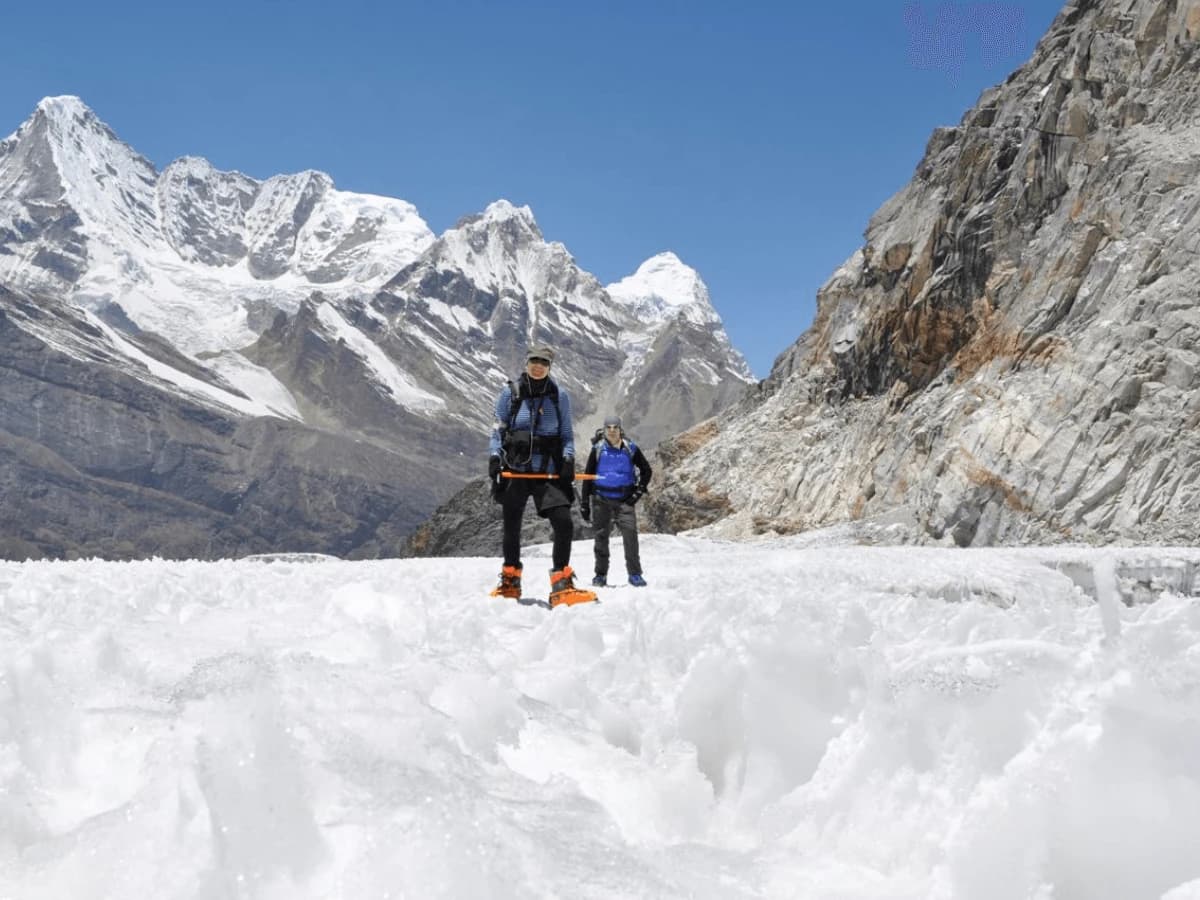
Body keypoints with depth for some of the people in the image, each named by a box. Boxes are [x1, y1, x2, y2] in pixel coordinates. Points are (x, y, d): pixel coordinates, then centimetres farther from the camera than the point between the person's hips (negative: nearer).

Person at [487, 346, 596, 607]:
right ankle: (510, 581, 29)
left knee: (564, 524, -14)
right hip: (515, 470, 0)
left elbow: (567, 435, 10)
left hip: (549, 472, 0)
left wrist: (568, 459, -6)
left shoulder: (560, 396, 5)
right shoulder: (510, 393, 4)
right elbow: (498, 431, 9)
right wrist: (494, 458, -5)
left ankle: (561, 585, -4)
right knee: (511, 527, 9)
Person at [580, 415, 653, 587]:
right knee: (601, 536, 2)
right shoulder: (598, 449, 3)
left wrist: (639, 491, 2)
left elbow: (646, 470, 13)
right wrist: (584, 503, 4)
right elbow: (588, 475, 7)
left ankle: (635, 574, -4)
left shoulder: (630, 449, 3)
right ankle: (601, 574, 14)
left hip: (625, 499, -1)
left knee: (630, 534, -12)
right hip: (602, 499, 1)